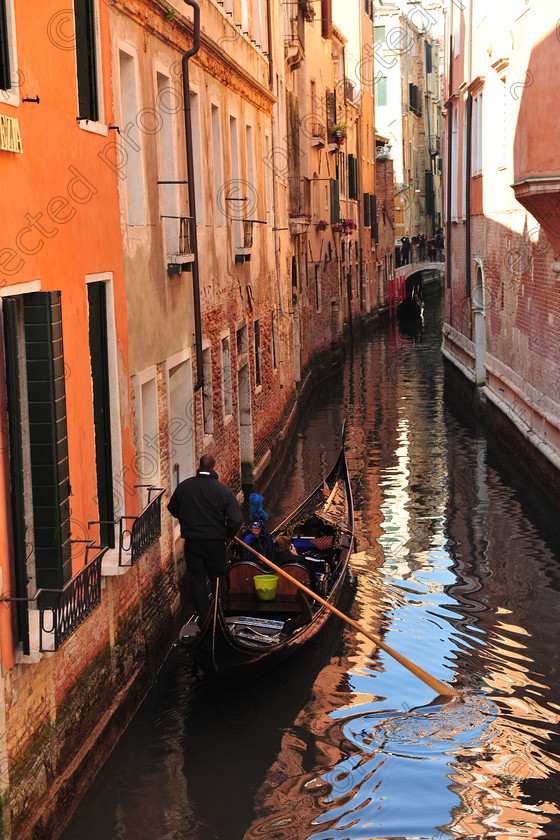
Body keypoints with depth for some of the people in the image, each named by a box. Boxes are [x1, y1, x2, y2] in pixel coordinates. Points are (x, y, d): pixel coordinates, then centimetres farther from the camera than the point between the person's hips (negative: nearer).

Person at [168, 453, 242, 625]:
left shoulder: (184, 486, -4)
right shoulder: (224, 490, -10)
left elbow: (172, 509, 11)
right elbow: (235, 519, -12)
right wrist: (228, 534, 8)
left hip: (191, 542, 1)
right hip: (216, 542, -1)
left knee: (197, 580, 10)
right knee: (218, 579, 14)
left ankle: (203, 618, 11)